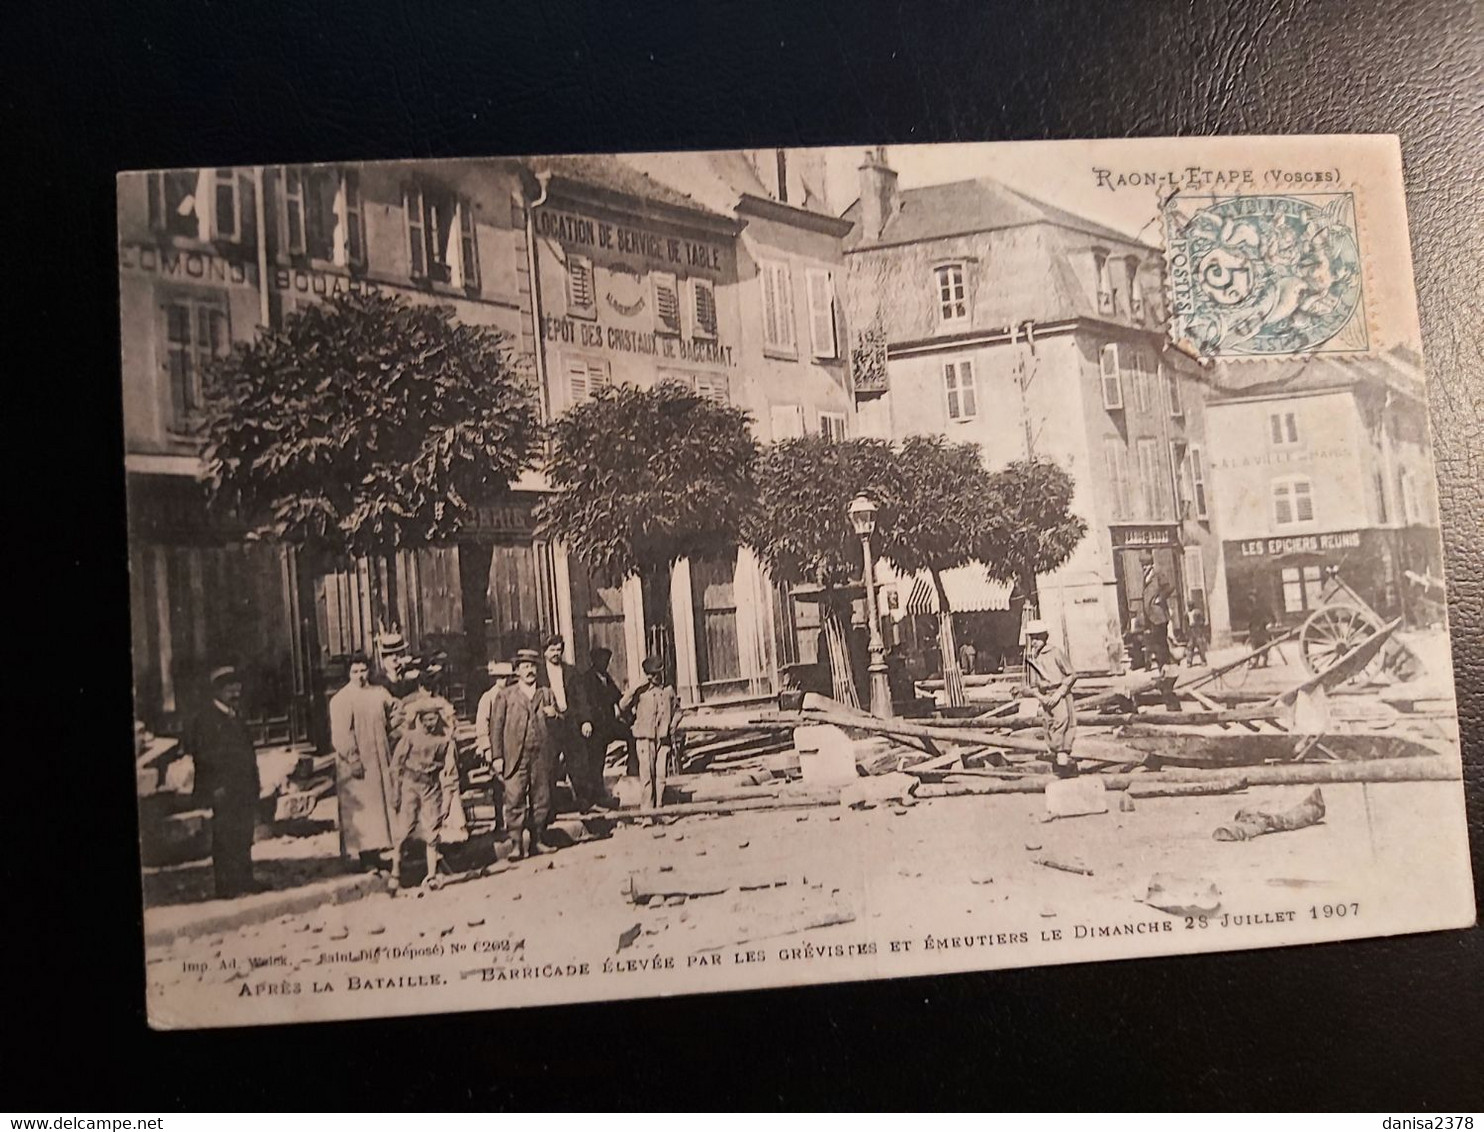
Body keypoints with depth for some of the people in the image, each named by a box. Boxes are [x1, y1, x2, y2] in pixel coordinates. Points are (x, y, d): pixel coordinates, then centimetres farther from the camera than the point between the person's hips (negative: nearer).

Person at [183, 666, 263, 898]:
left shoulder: (236, 718, 18)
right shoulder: (205, 720, -8)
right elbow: (202, 754, -14)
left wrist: (254, 784, 14)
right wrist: (215, 788, -18)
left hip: (244, 792, 8)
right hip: (224, 794, -8)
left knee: (243, 838, 10)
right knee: (225, 839, -6)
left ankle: (245, 882, 17)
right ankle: (227, 887, -1)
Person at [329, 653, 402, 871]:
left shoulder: (380, 693, 8)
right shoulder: (341, 699, -7)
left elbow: (395, 716, 16)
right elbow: (341, 734, -13)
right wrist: (352, 759, -19)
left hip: (381, 761, 5)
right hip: (357, 764, -5)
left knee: (383, 803, 8)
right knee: (362, 808, -4)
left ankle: (375, 852, 18)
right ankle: (365, 854, 2)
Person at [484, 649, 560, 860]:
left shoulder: (547, 694, 17)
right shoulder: (504, 696, 9)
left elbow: (560, 723, 20)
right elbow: (496, 726, 4)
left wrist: (555, 714, -4)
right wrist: (497, 756, -4)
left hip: (543, 757, 3)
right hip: (515, 757, -2)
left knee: (542, 800, 4)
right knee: (514, 801, -9)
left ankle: (535, 841, 15)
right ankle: (516, 844, -4)